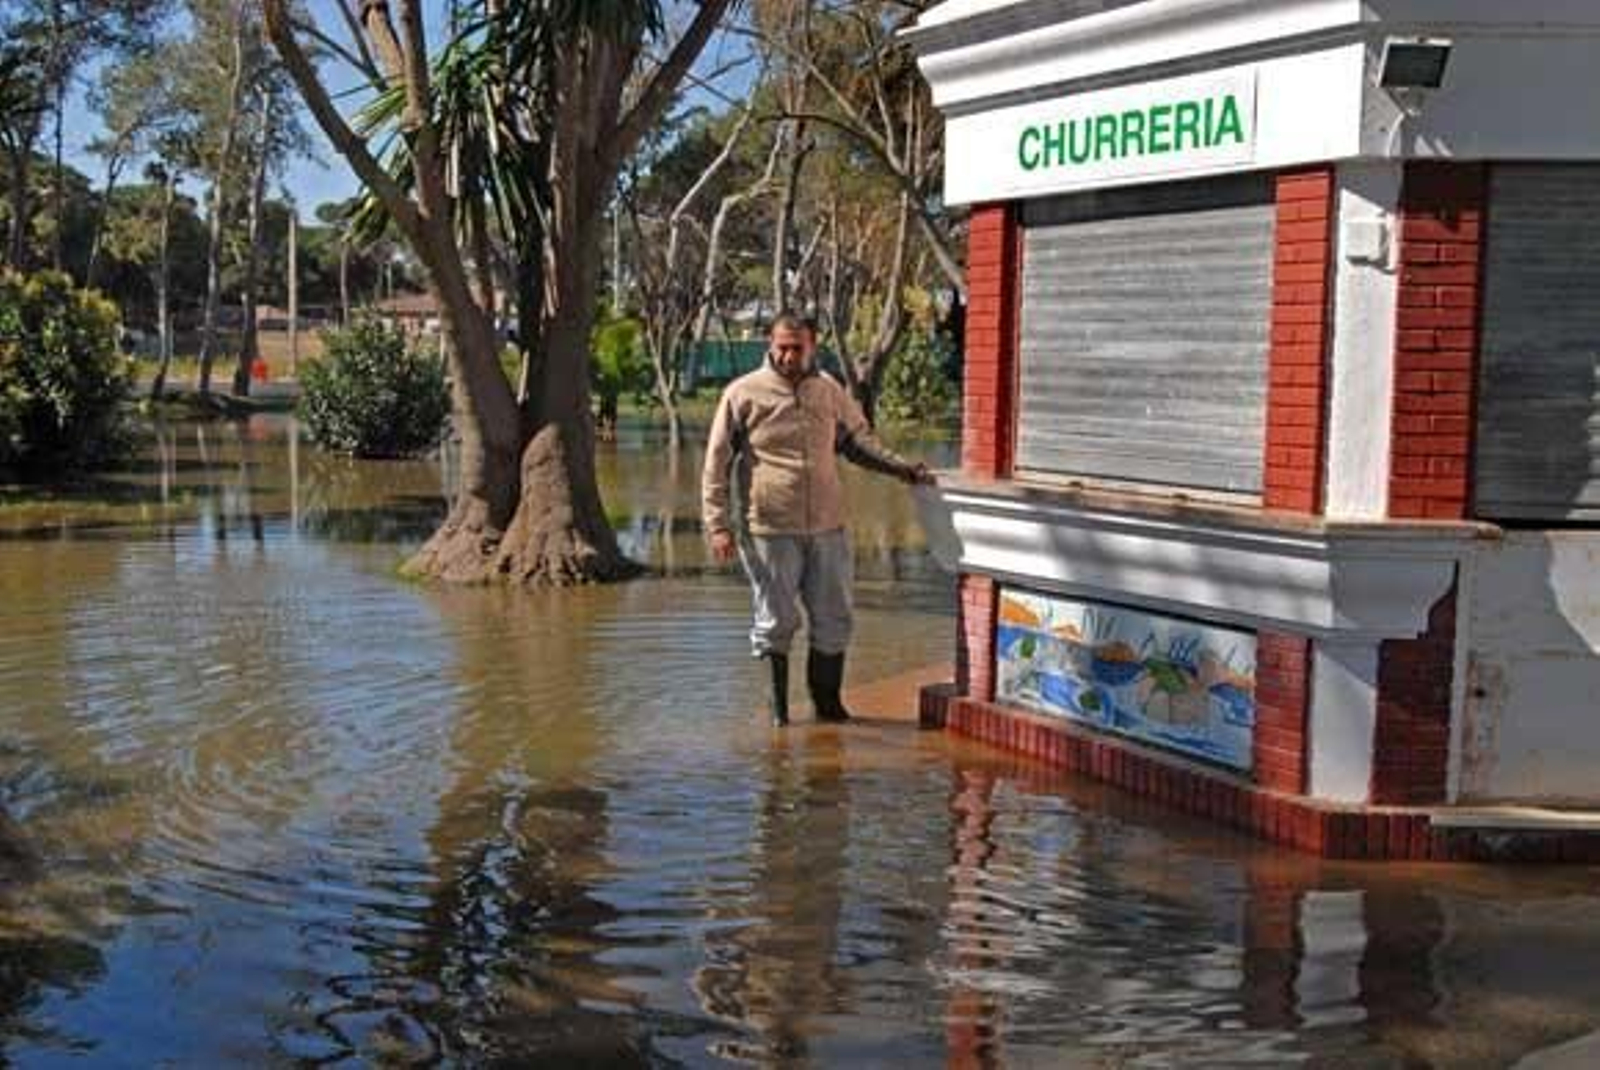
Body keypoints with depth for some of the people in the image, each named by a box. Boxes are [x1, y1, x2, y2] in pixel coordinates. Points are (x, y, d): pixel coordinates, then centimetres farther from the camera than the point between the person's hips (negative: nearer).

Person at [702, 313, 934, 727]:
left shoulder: (831, 393, 9)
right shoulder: (744, 394, -2)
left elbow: (860, 441, 22)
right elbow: (717, 463, -1)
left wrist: (902, 468, 7)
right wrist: (719, 524, -8)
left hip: (827, 527, 4)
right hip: (769, 531, -4)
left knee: (834, 620, 9)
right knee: (776, 622, 4)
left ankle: (827, 701, 25)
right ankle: (778, 705, 20)